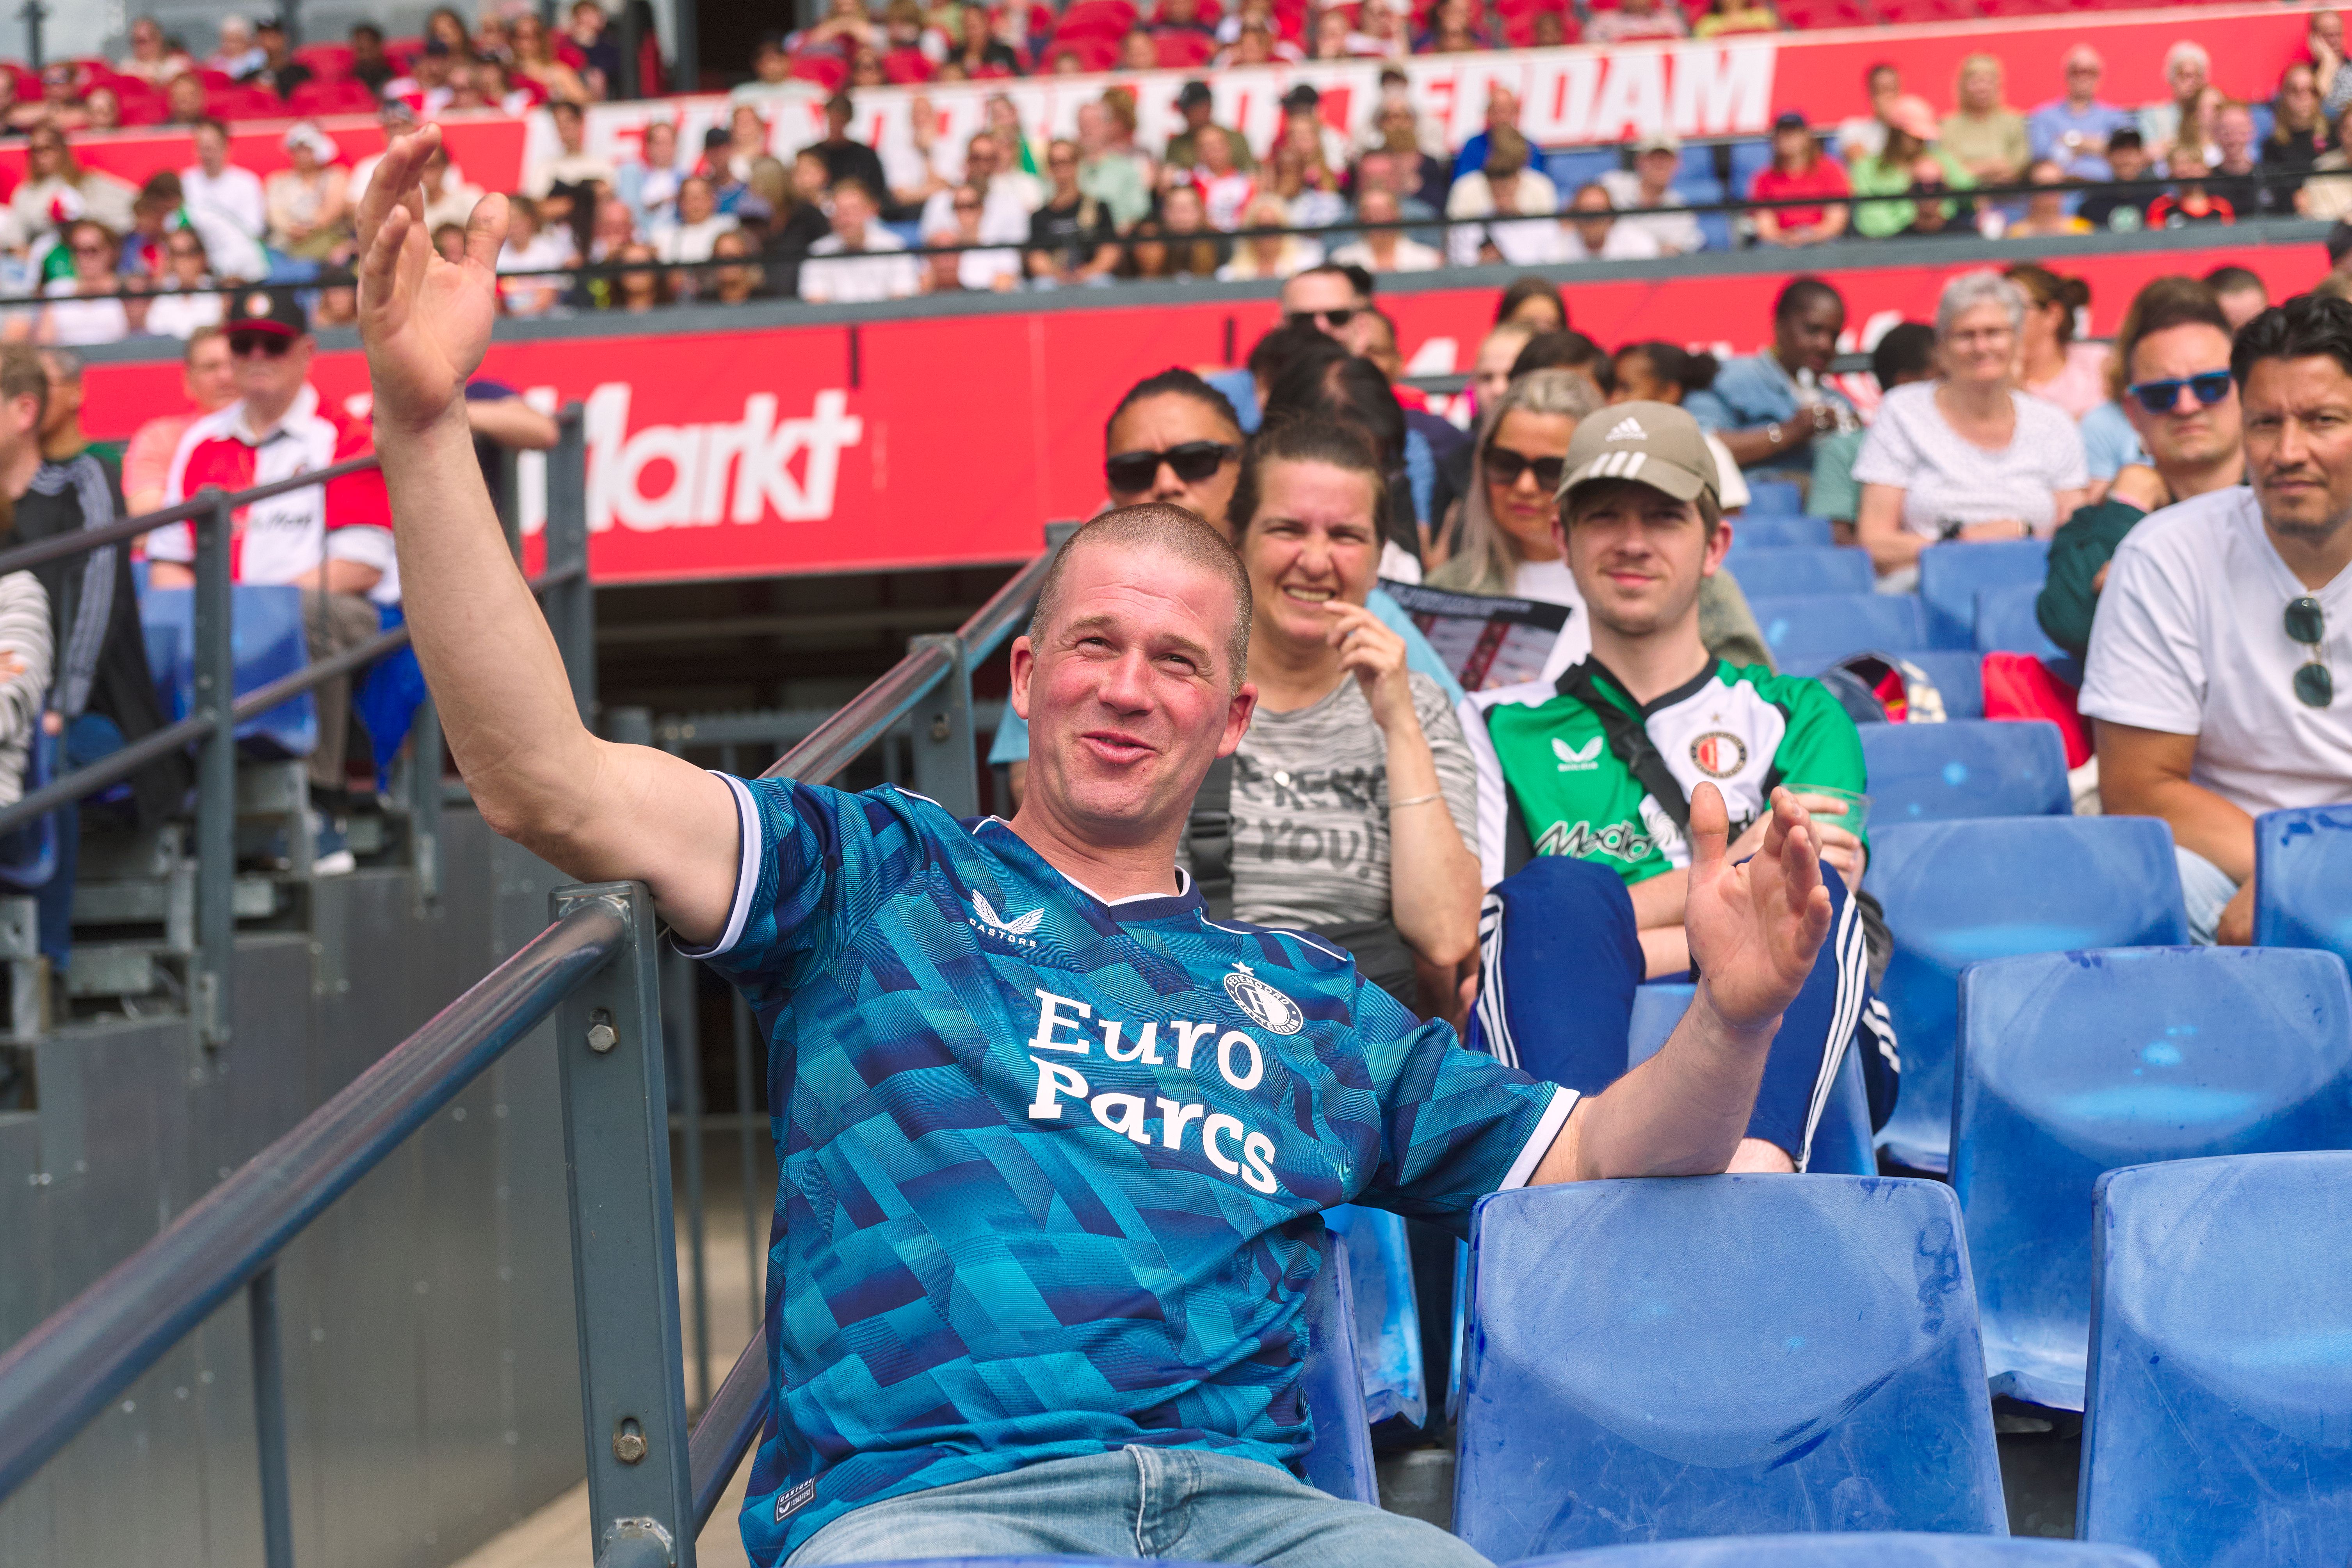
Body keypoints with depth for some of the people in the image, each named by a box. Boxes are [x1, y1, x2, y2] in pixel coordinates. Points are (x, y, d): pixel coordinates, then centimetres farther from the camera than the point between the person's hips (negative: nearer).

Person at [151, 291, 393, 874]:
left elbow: (362, 563, -5)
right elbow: (168, 558, 18)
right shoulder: (202, 442, 21)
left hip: (328, 615, -4)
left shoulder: (344, 436, 6)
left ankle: (321, 809, -30)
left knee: (303, 613, -39)